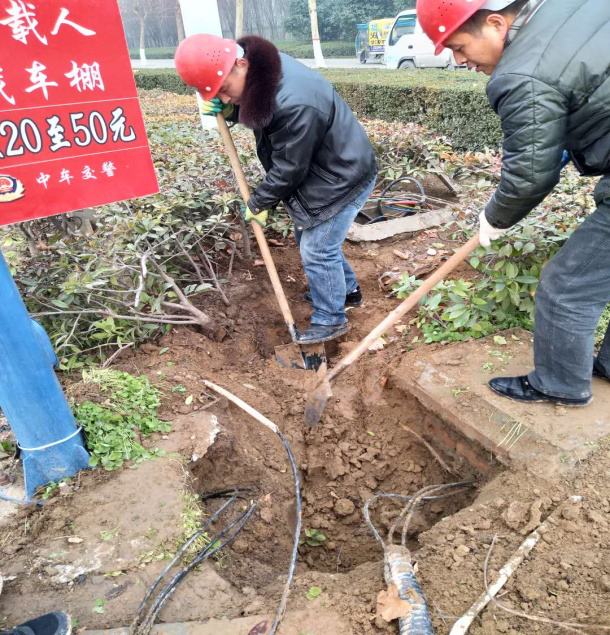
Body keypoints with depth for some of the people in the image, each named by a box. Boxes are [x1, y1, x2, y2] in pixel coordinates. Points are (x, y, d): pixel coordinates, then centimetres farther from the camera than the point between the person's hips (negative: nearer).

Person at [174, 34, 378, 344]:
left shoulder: (293, 103, -35)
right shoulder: (262, 70, -5)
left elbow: (288, 169, -26)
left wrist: (258, 203, -10)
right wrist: (227, 109, -8)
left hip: (343, 178, -10)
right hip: (316, 171, 10)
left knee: (316, 250, -3)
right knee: (307, 236, 20)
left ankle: (330, 319, 17)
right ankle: (347, 290, 40)